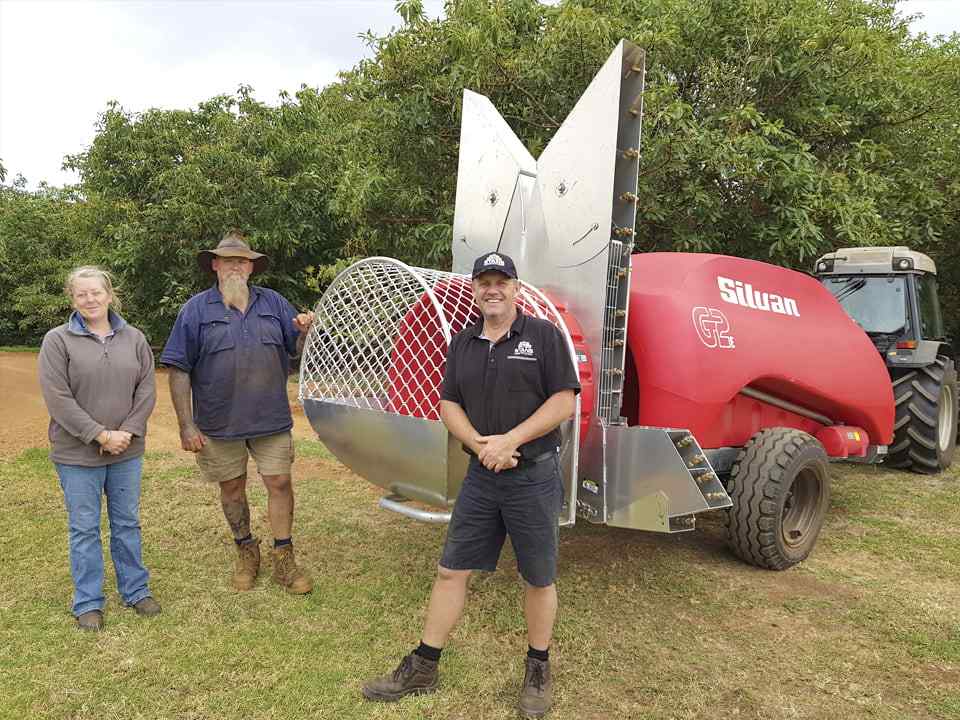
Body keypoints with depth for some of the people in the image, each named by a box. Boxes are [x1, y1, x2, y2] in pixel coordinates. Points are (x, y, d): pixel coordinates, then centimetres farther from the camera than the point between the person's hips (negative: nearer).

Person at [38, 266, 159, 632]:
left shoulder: (134, 338, 4)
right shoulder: (57, 340, -6)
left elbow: (146, 389, 1)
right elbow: (57, 397, -12)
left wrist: (127, 432, -11)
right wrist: (100, 435, -16)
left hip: (127, 451, 3)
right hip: (77, 454, -3)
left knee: (128, 523, 13)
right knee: (84, 529, 8)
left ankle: (136, 591, 27)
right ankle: (87, 603, 22)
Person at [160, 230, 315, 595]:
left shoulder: (273, 303, 4)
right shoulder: (196, 309, -3)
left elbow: (298, 350, 7)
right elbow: (179, 371, -5)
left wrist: (304, 331, -17)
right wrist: (186, 425, -9)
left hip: (271, 419, 1)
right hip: (219, 423, -1)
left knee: (279, 483, 2)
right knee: (231, 487, 13)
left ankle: (283, 560, 17)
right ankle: (246, 552, 34)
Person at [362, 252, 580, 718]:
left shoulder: (543, 335, -6)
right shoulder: (463, 343, 8)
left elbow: (565, 401, -11)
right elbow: (449, 404, 7)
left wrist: (510, 440, -19)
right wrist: (478, 443, -12)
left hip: (534, 475, -4)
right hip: (481, 475, 4)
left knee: (538, 578, 10)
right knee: (451, 570, 9)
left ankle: (538, 669, 31)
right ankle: (423, 667, 23)